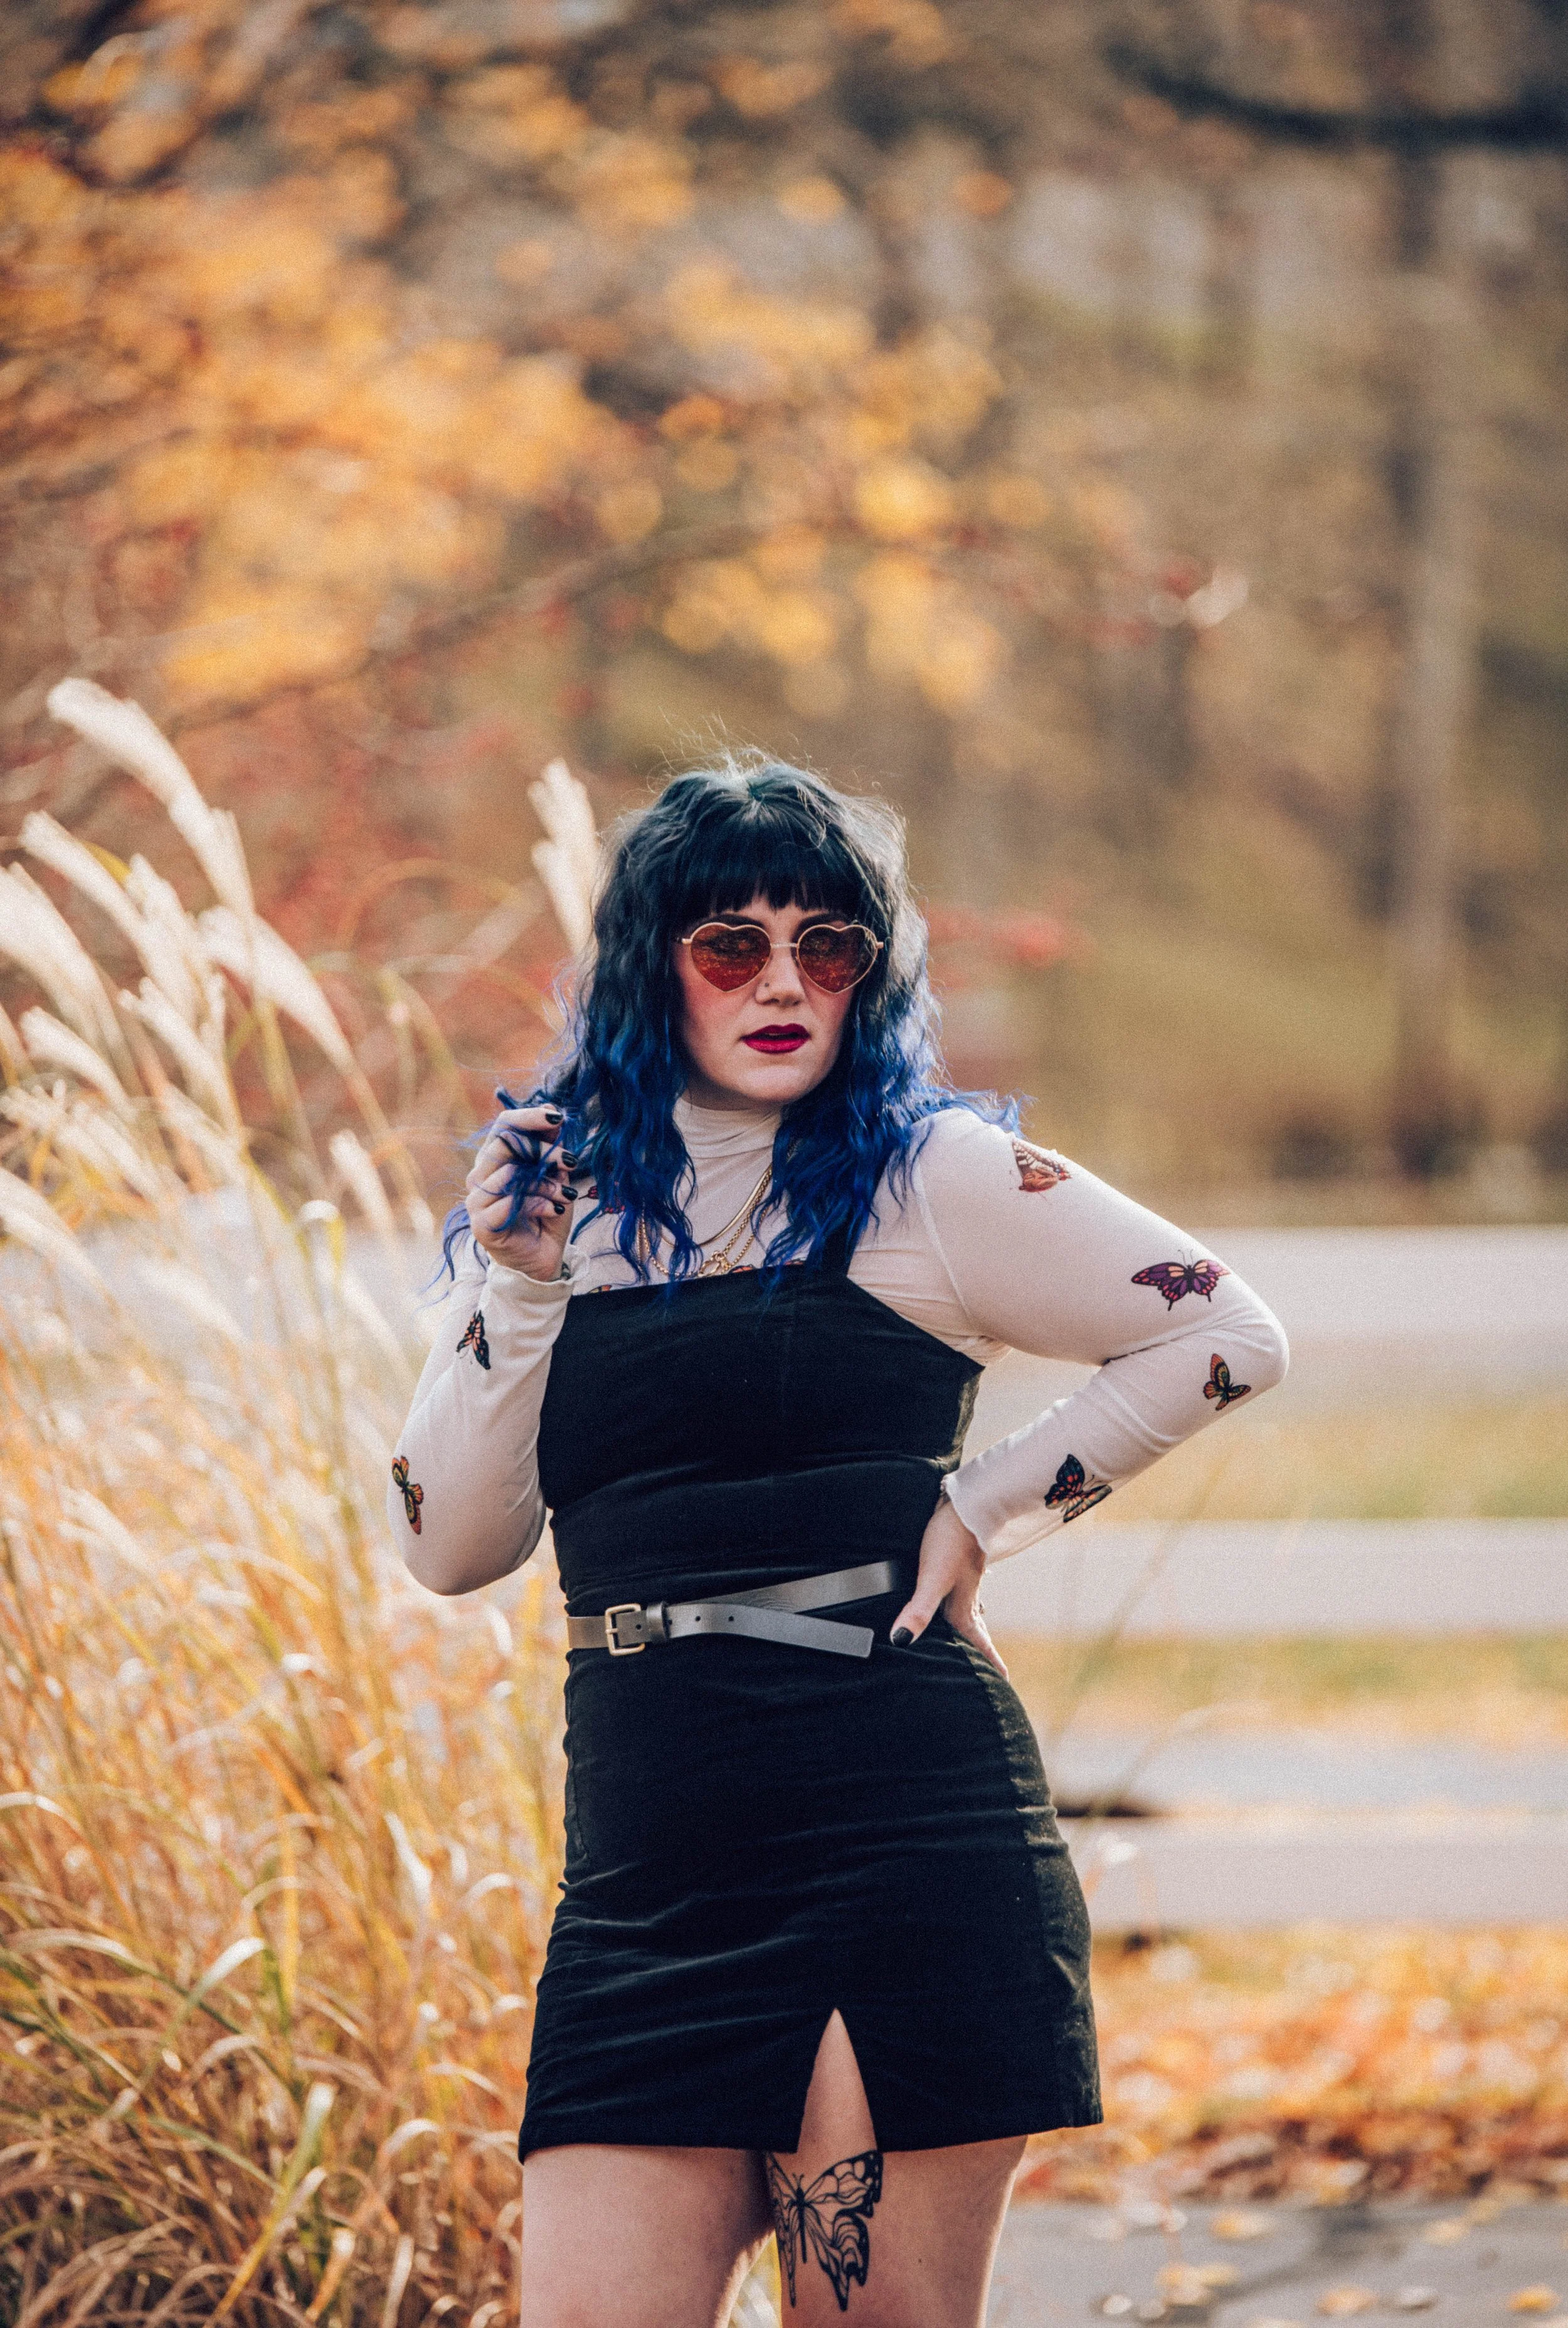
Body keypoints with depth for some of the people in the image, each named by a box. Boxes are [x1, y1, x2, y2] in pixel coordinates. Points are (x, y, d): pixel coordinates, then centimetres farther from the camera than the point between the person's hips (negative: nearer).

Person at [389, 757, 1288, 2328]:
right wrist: (519, 1294, -3)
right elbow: (449, 1547, 9)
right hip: (642, 1877, 4)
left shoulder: (931, 1178, 1)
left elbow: (1229, 1336, 5)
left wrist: (987, 1507, 0)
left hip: (900, 1845, -4)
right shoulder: (563, 1199, 13)